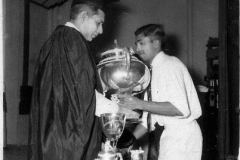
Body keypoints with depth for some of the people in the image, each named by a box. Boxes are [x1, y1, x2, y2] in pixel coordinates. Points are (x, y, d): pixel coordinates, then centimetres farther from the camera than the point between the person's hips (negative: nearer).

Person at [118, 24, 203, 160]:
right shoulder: (154, 70, 14)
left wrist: (140, 104, -24)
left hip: (182, 135, -8)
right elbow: (150, 113, 15)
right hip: (170, 134, 8)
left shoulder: (170, 64, -12)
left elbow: (180, 108, -24)